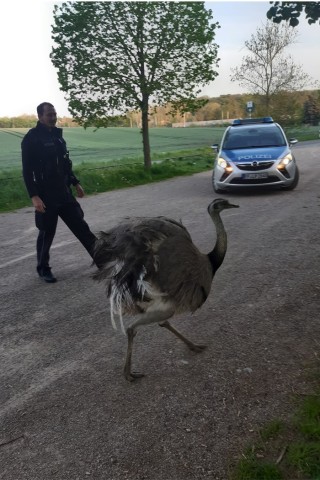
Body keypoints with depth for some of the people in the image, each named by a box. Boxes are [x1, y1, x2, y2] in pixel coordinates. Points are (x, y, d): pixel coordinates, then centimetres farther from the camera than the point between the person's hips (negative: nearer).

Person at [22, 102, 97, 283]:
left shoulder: (57, 135, 11)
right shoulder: (32, 138, -10)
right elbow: (27, 170, -14)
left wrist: (76, 183, 18)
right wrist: (34, 196, -21)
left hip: (64, 192, 6)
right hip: (46, 195, -6)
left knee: (81, 226, 10)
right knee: (47, 233, 4)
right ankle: (43, 269, 21)